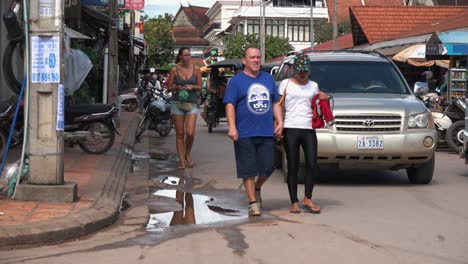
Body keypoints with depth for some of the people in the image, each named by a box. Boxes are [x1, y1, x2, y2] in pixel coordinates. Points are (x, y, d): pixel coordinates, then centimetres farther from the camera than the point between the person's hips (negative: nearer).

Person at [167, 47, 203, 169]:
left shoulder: (196, 69, 2)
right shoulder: (174, 70, 0)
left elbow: (200, 86, 7)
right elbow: (169, 87, 4)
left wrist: (192, 87, -13)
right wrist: (177, 87, -15)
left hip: (191, 104, 0)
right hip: (177, 103, 0)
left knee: (190, 133, -12)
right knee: (180, 134, 2)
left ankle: (188, 154, 15)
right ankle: (181, 160, 11)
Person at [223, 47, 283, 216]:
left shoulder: (268, 79, 15)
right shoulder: (236, 81, 1)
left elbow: (276, 103, 19)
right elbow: (230, 105, -5)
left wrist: (280, 122, 7)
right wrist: (232, 127, -17)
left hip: (267, 133, 4)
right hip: (245, 134, -4)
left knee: (268, 167, 3)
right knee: (248, 170, -1)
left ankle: (257, 188, 32)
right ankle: (253, 203, 7)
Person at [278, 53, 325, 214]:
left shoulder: (313, 86, 16)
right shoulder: (286, 84, 6)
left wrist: (323, 98, 4)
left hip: (309, 129, 3)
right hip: (291, 128, -3)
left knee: (312, 165, -6)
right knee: (293, 167, 0)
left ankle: (307, 199, 9)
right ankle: (294, 202, 6)